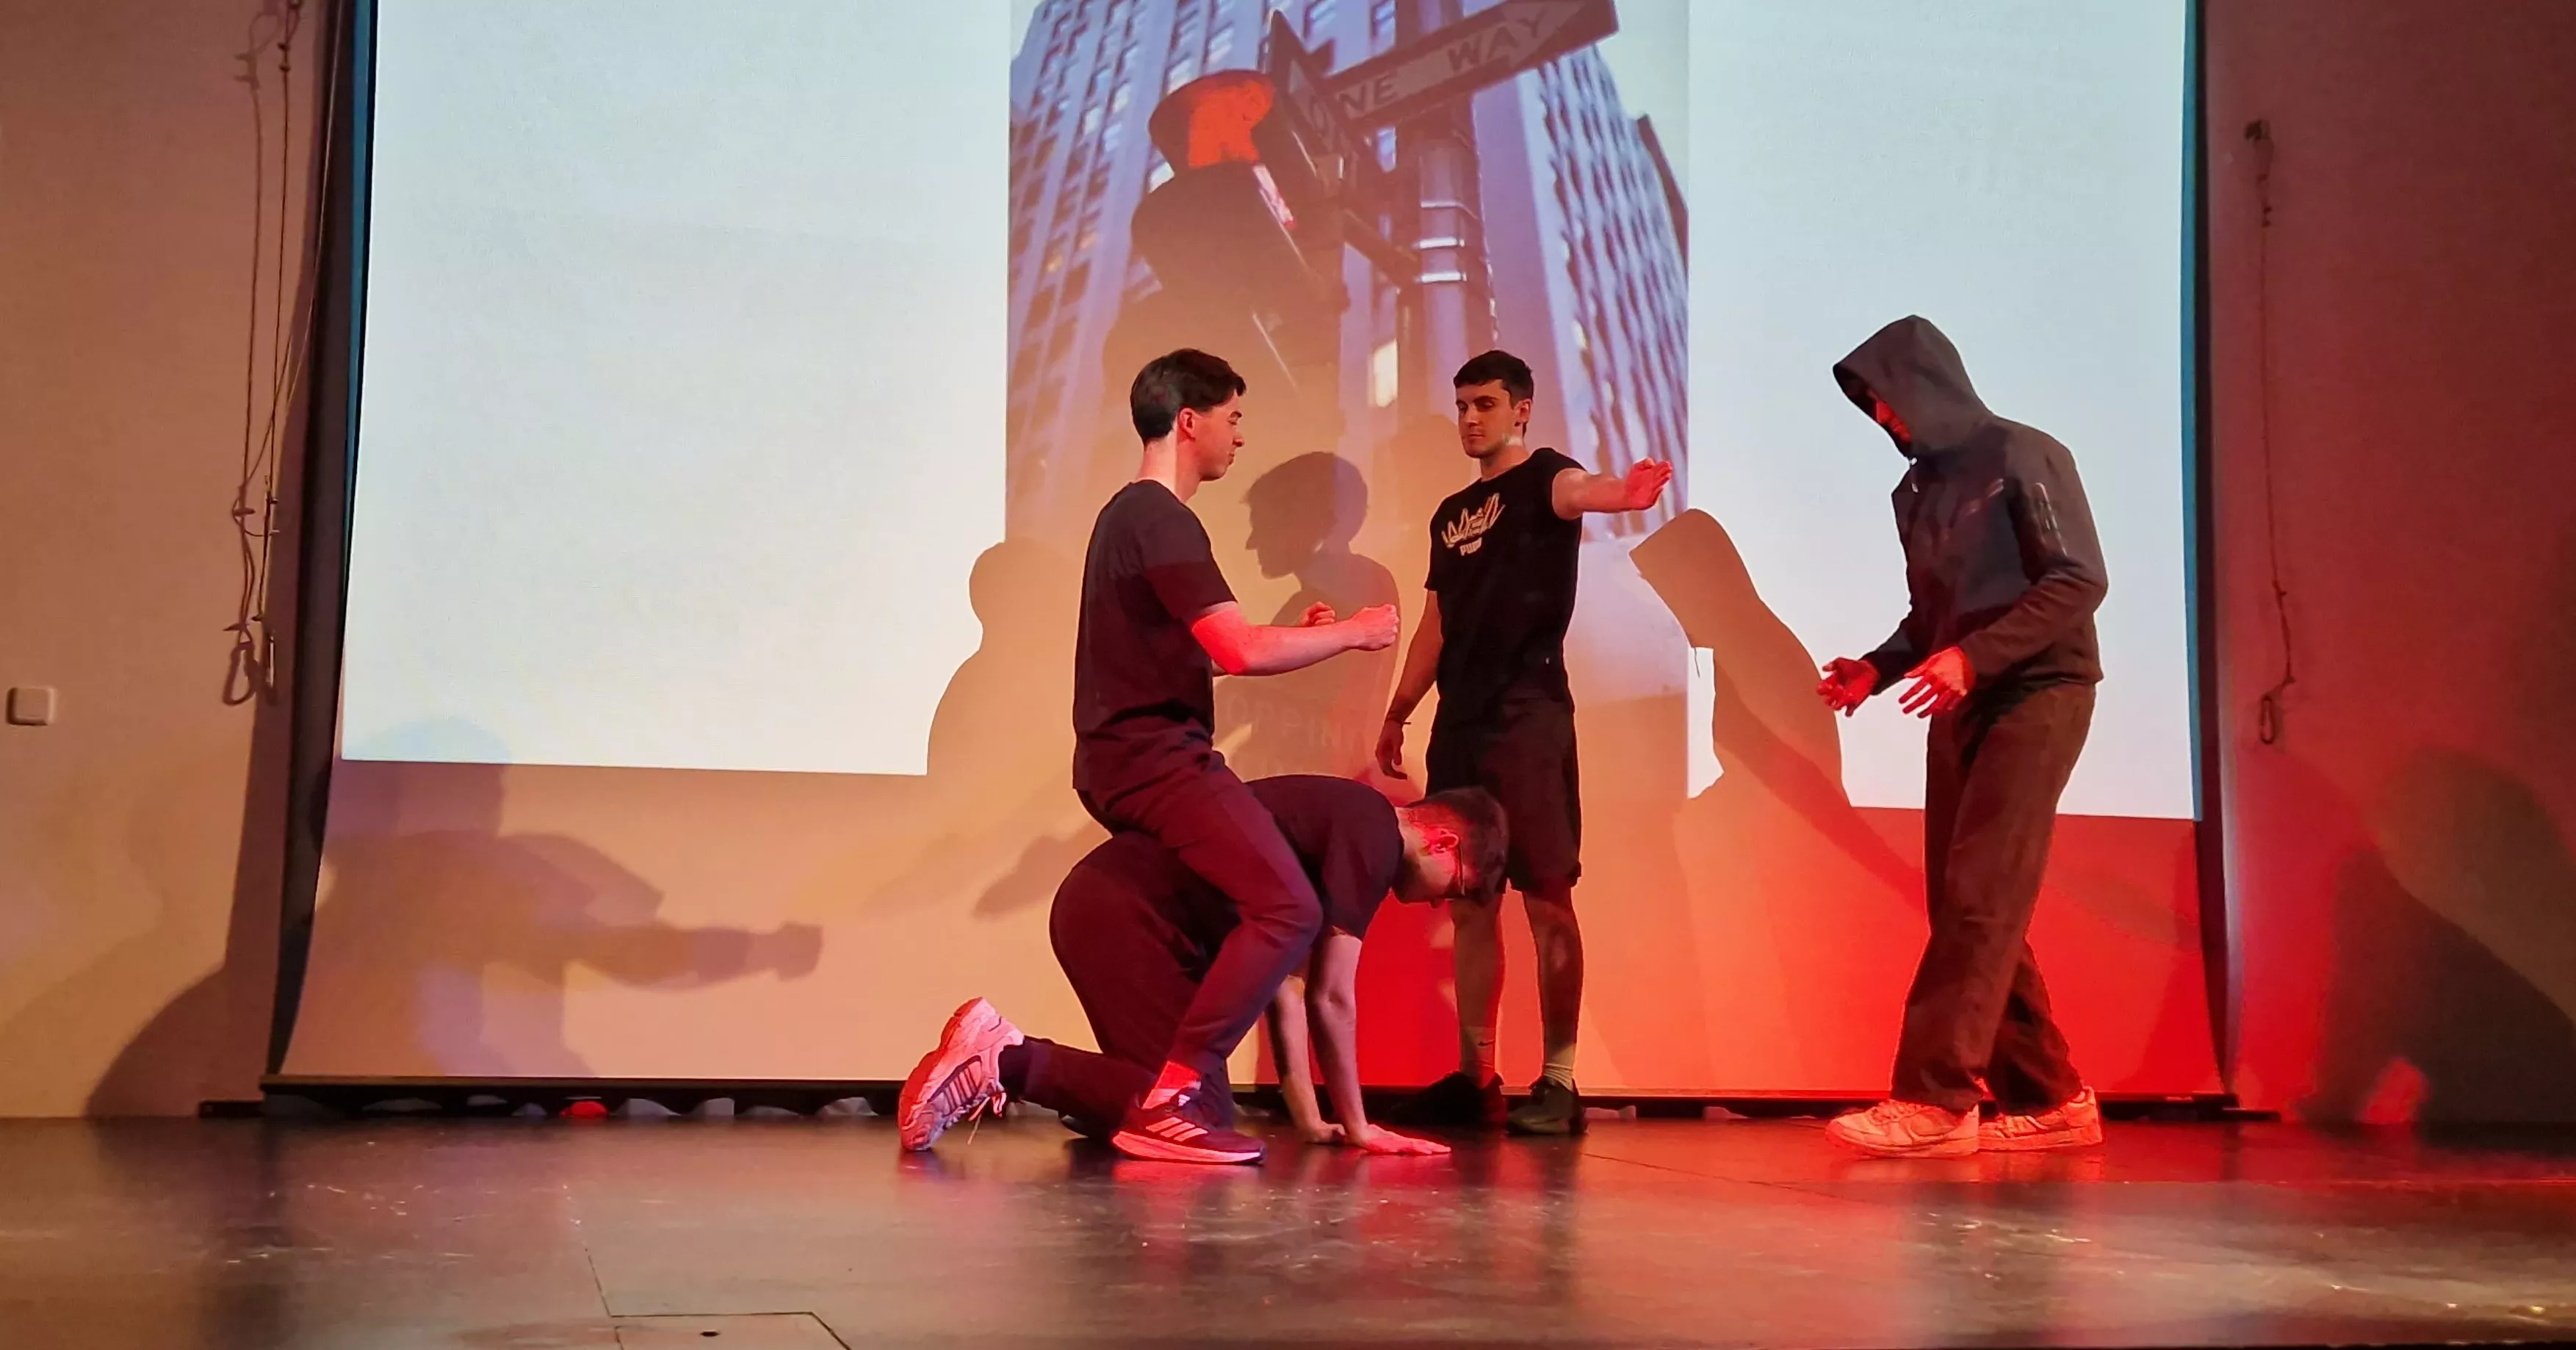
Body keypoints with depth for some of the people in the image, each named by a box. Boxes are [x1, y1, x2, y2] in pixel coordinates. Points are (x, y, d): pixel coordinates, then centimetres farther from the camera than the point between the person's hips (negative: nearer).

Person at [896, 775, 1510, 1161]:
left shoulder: (1339, 820, 22)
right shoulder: (1374, 836, -8)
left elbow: (1286, 985, 20)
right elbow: (1330, 998, -8)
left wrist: (1310, 1122, 17)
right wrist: (1355, 1126, 4)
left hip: (1100, 902, 10)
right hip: (1125, 915, -10)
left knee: (1167, 1092, 14)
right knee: (1199, 1115, -13)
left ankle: (1001, 1061, 13)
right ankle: (1005, 1061, -14)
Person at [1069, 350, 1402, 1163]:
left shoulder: (1130, 514, 20)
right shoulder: (1161, 520, -13)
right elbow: (1240, 651, -23)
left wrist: (1300, 639, 15)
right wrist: (1351, 634, -9)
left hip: (1128, 760, 11)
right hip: (1156, 761, -11)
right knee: (1288, 908, -20)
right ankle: (1165, 1103, -22)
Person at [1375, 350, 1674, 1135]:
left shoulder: (1543, 478, -1)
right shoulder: (1451, 514, 21)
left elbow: (1578, 490, -26)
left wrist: (1623, 492, -49)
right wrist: (1398, 714, 20)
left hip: (1528, 717, -7)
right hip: (1460, 722, 7)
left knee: (1547, 897, -7)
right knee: (1468, 901, 8)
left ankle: (1558, 1082, -4)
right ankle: (1475, 1077, 14)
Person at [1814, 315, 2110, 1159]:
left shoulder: (2021, 458, -6)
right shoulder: (1918, 489, 15)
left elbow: (2080, 580, -14)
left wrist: (1973, 655, -22)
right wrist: (1876, 668, 3)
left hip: (2037, 695, -8)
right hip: (1961, 708, 8)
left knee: (1979, 901, -15)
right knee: (1962, 908, 2)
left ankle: (1932, 1101, -18)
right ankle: (2049, 1100, 9)